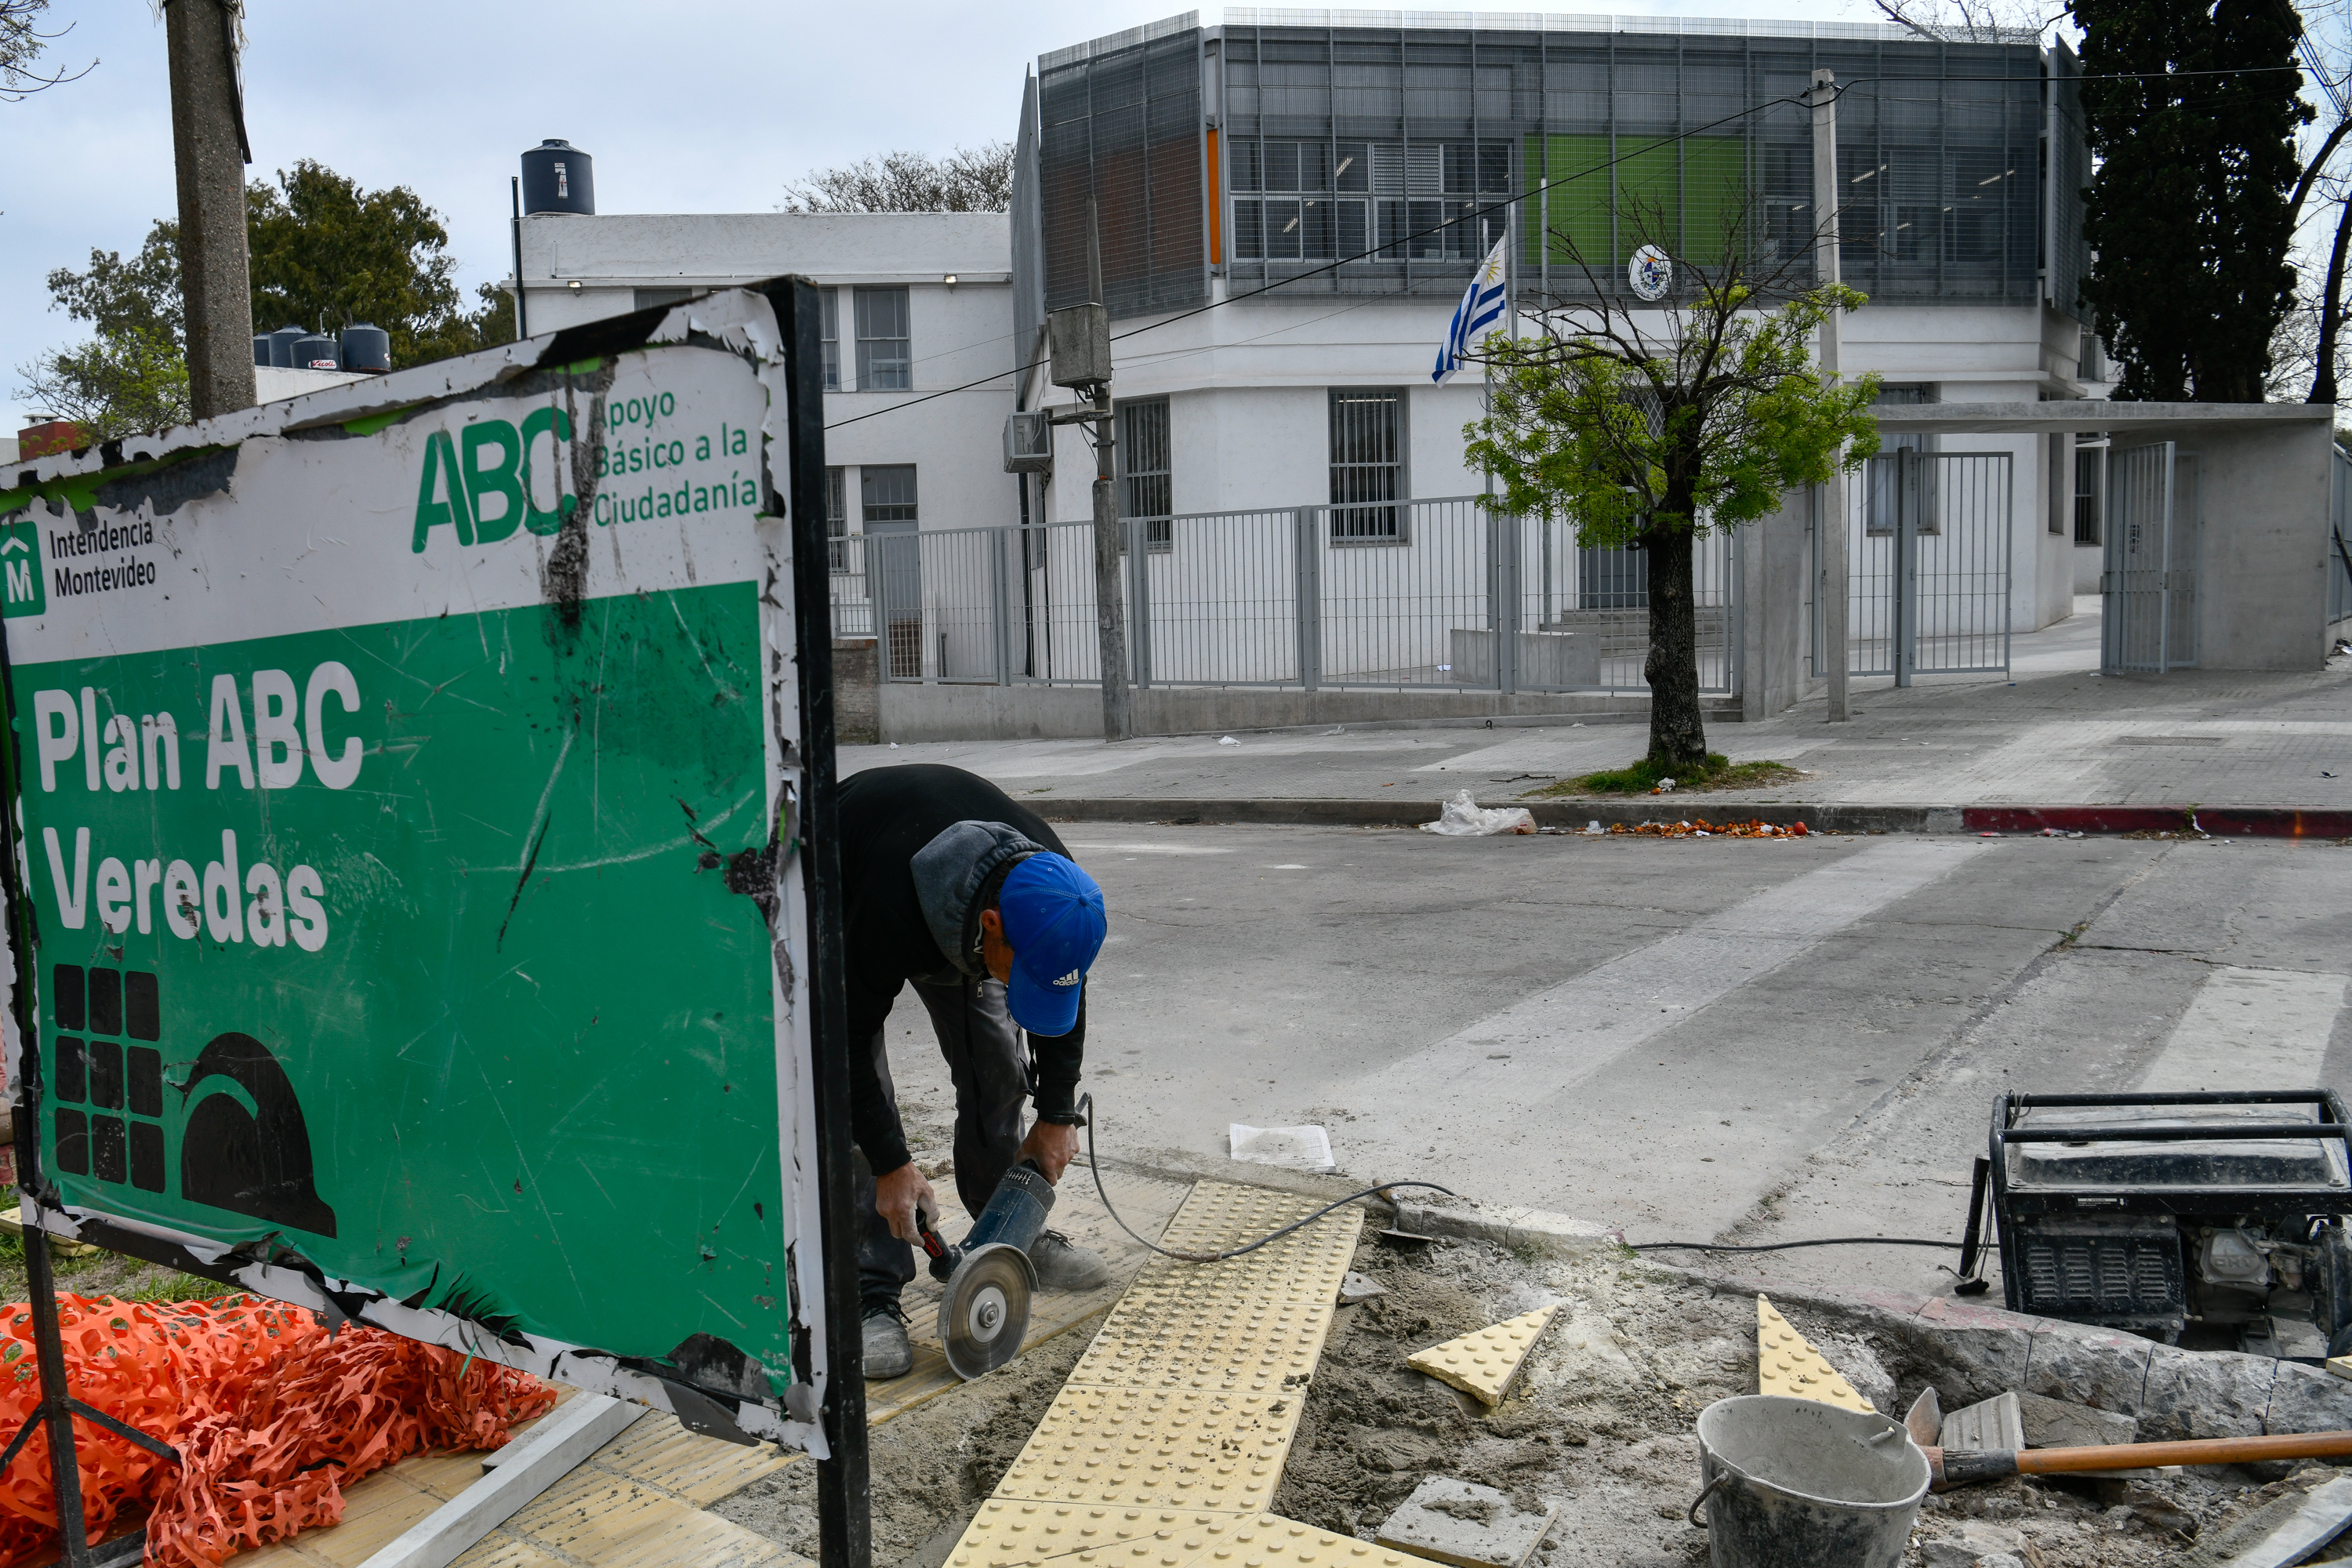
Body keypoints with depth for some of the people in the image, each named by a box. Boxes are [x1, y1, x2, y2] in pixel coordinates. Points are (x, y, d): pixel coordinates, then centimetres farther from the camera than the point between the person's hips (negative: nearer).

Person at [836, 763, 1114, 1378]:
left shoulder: (1052, 886, -31)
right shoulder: (890, 911, -46)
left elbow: (1065, 1000, -10)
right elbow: (850, 1038, -31)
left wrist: (1057, 1114, -7)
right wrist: (891, 1165, -27)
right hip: (841, 892, -4)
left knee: (998, 1064, 1)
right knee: (850, 1089, -15)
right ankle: (870, 1295, -8)